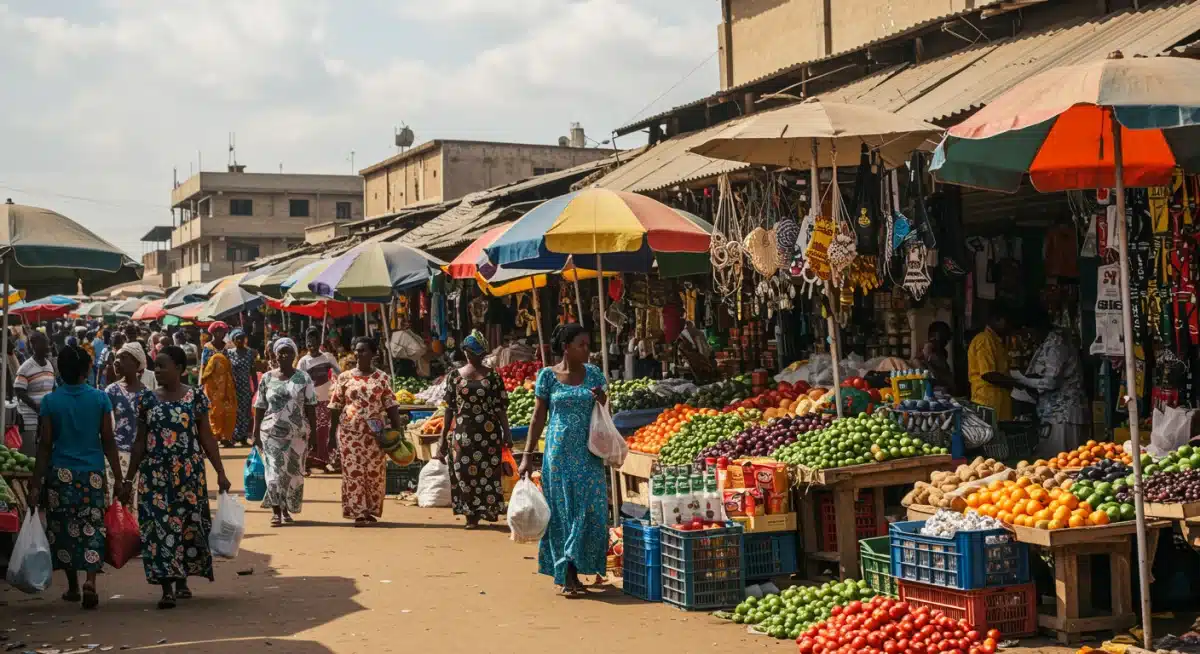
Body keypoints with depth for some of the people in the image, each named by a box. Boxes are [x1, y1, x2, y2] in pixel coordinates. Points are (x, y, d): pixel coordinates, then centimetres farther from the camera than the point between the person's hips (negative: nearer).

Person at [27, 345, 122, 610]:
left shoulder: (50, 401, -2)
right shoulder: (100, 399, -2)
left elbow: (45, 445, -3)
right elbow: (108, 442, -1)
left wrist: (36, 483, 1)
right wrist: (118, 477, 5)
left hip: (61, 473, 0)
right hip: (93, 472, 0)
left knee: (64, 528, 12)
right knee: (92, 527, 3)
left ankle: (73, 587, 21)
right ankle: (90, 581, -15)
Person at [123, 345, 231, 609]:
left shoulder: (195, 397, -1)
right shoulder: (148, 400, 5)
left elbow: (207, 438, 2)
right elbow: (140, 442, 9)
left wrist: (220, 473, -2)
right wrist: (129, 479, 8)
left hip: (188, 473, -1)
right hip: (155, 474, 1)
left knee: (188, 524, 5)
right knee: (159, 526, -5)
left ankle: (182, 580, 22)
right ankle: (166, 588, -5)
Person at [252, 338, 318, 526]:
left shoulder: (303, 378, 3)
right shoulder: (267, 378, 5)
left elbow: (310, 407, 1)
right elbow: (259, 408, 5)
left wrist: (313, 431, -5)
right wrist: (256, 432, 0)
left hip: (297, 433, 0)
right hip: (272, 432, 0)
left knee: (293, 472, 5)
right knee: (275, 470, -8)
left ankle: (286, 510, 17)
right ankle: (276, 511, -6)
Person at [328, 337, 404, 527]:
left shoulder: (382, 378, 3)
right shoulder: (344, 378, 5)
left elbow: (391, 406, 2)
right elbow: (335, 407, 6)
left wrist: (398, 429, -5)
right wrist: (331, 433, 3)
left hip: (375, 433, 0)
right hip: (350, 433, 0)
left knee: (374, 473, 2)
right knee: (353, 472, -2)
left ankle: (370, 511, 15)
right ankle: (358, 513, 1)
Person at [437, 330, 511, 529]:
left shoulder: (493, 376, 2)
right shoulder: (455, 375, 6)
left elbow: (501, 406, 1)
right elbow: (450, 407, 8)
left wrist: (506, 432, -5)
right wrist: (444, 435, 5)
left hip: (488, 431, -1)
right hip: (464, 430, 1)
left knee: (487, 470, -2)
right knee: (465, 471, -1)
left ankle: (486, 510, 9)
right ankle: (471, 514, 7)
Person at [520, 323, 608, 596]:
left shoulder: (594, 374, 6)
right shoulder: (548, 376, -2)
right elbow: (538, 417, 1)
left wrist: (602, 401, -9)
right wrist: (527, 455, -3)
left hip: (588, 454, 3)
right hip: (559, 453, -3)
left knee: (590, 510, -1)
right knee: (562, 511, 1)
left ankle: (573, 571, 12)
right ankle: (565, 576, 7)